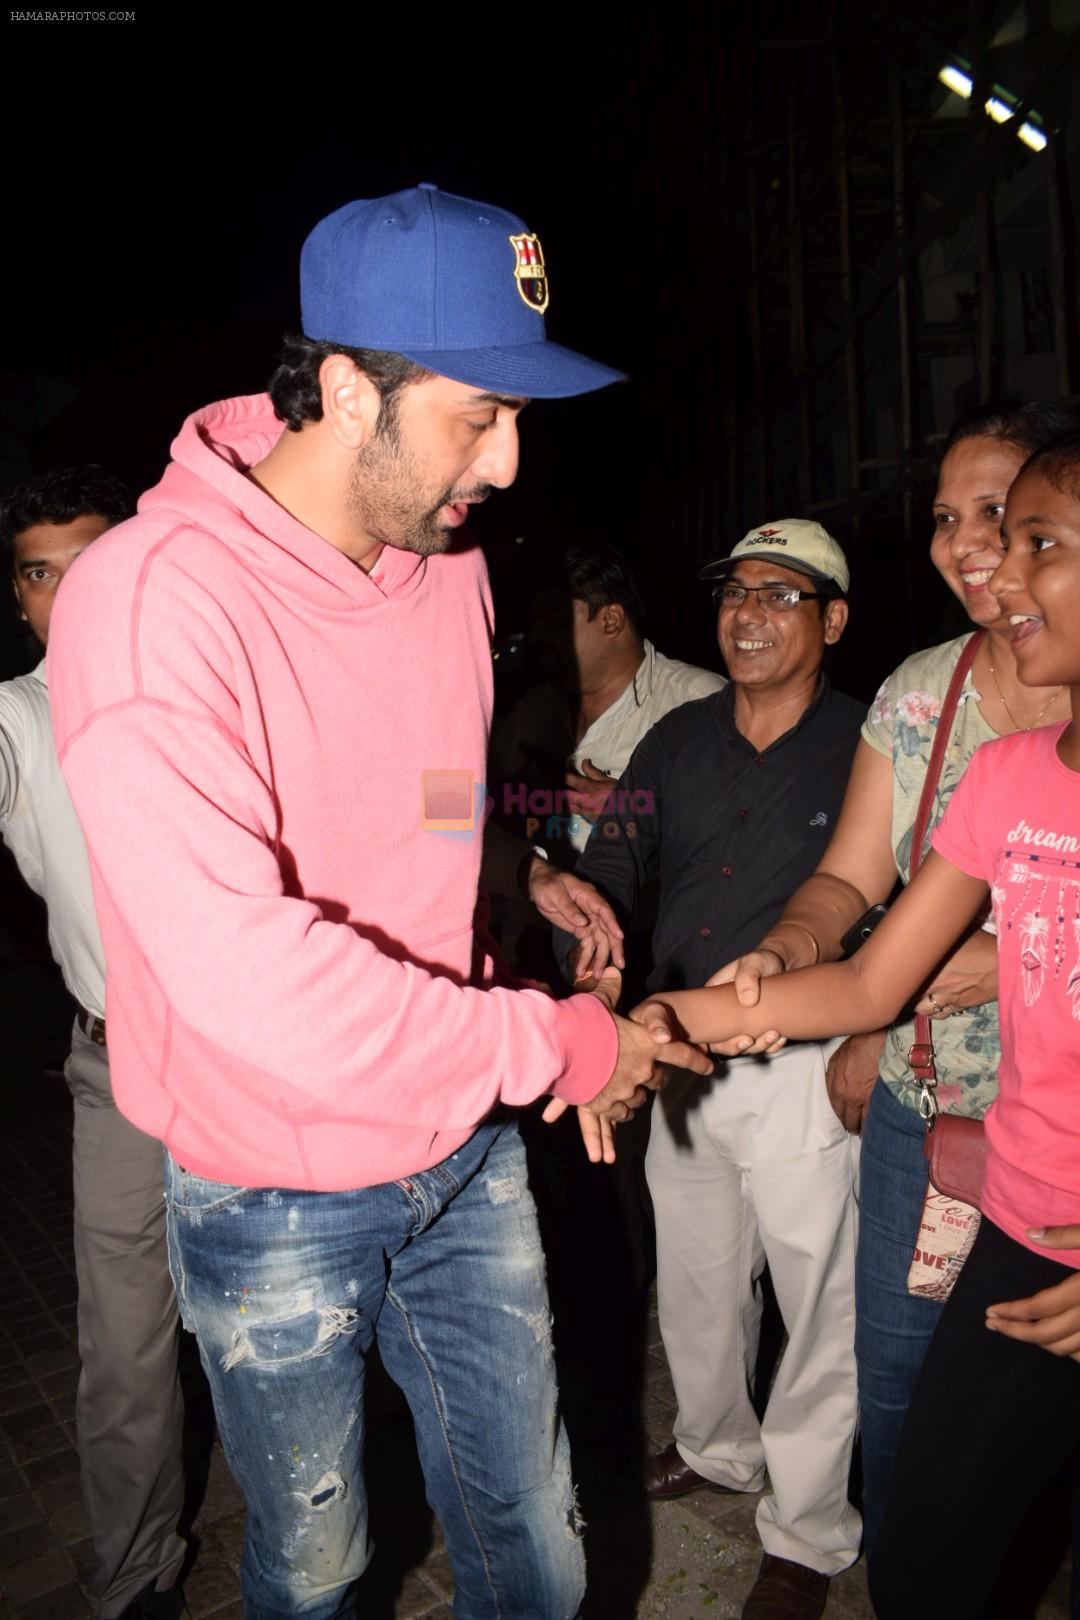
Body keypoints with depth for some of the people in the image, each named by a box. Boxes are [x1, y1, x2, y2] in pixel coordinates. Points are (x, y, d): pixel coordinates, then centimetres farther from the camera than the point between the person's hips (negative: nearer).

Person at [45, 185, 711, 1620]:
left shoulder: (449, 565, 0)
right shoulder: (151, 601, -24)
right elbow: (243, 971, -33)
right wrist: (548, 1044, -24)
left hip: (467, 1152, 5)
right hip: (275, 1201, -5)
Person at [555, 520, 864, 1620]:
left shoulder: (866, 748, -10)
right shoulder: (677, 741, 3)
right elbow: (605, 874, -1)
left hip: (800, 1072, -4)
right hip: (679, 1062, 5)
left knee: (820, 1303, 11)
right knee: (694, 1281, 23)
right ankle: (717, 1446, 51)